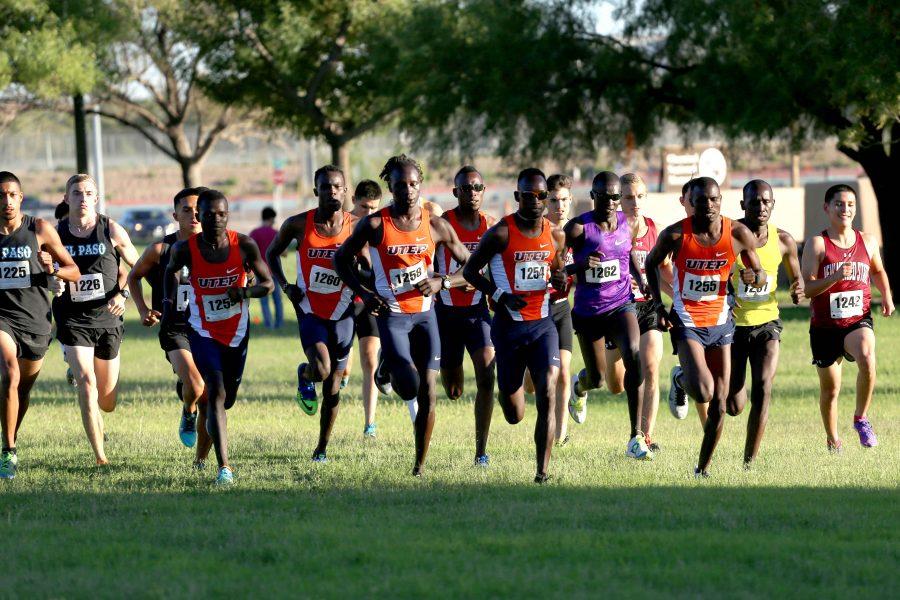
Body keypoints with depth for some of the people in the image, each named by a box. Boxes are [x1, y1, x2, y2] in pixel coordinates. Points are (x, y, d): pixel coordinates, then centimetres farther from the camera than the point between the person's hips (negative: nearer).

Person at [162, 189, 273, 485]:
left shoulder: (244, 245, -13)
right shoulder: (186, 249, -13)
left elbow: (268, 283, -4)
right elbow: (172, 271, 11)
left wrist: (246, 291, -23)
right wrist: (168, 301, 0)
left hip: (237, 333, 3)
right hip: (204, 334, -2)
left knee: (227, 399, 16)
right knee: (216, 393, -20)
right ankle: (224, 466, -24)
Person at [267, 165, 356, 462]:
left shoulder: (357, 226, -7)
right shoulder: (298, 224, -7)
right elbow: (272, 253, 10)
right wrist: (285, 286, -5)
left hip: (342, 313, 1)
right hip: (310, 310, -1)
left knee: (333, 386, 8)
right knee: (321, 370, -25)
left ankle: (322, 448, 24)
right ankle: (304, 375, 13)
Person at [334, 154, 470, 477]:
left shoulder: (436, 226, 0)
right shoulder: (375, 225, -7)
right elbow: (341, 258, 5)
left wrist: (442, 282, -13)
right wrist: (363, 292, -8)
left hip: (425, 314, 3)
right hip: (391, 314, -2)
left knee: (428, 391, -3)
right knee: (409, 385, -19)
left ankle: (420, 465, 10)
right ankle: (388, 372, 19)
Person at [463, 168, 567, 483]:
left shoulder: (555, 236, 5)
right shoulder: (501, 234, -9)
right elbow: (470, 270, -2)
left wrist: (560, 281, -4)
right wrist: (499, 295, -16)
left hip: (542, 324, 2)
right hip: (508, 326, -2)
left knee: (547, 394, -18)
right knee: (514, 416, 7)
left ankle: (543, 470, -15)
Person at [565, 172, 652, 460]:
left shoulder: (626, 223, 1)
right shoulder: (578, 228, -13)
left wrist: (641, 280, 8)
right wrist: (580, 265, -30)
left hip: (621, 305, 2)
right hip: (588, 311, -2)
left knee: (633, 357, -24)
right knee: (596, 378, 9)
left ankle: (636, 437, -21)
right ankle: (580, 386, 53)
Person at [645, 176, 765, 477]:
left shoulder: (739, 234, -6)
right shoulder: (675, 235, -12)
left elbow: (761, 275, 7)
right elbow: (650, 264, 7)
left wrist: (754, 277, -17)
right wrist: (658, 305, -2)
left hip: (720, 321, 3)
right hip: (686, 322, -3)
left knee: (719, 404, 2)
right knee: (703, 393, -21)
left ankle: (703, 467, 18)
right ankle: (682, 381, 16)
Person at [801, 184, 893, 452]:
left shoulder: (867, 241, 5)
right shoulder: (816, 244, -7)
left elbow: (878, 271, 25)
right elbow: (806, 289, -13)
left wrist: (886, 295, 7)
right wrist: (836, 276, -27)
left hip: (858, 321, 1)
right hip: (824, 327, -1)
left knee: (867, 357, -32)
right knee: (830, 389, 9)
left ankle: (861, 418, -12)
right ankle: (832, 440, 36)